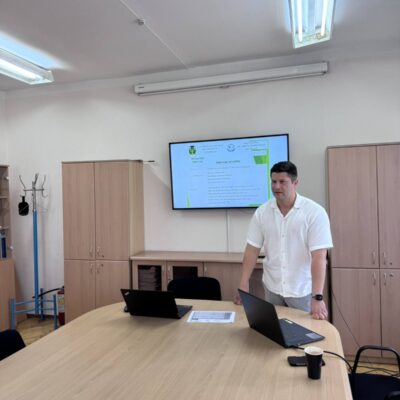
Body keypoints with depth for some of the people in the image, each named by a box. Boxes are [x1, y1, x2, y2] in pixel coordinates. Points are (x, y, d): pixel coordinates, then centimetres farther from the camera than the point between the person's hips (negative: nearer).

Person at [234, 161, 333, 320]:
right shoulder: (261, 212, -3)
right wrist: (243, 285, -5)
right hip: (272, 288, 3)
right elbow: (252, 249, -1)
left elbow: (319, 257, -19)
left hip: (303, 290, -3)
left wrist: (317, 297, -24)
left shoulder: (315, 212, -14)